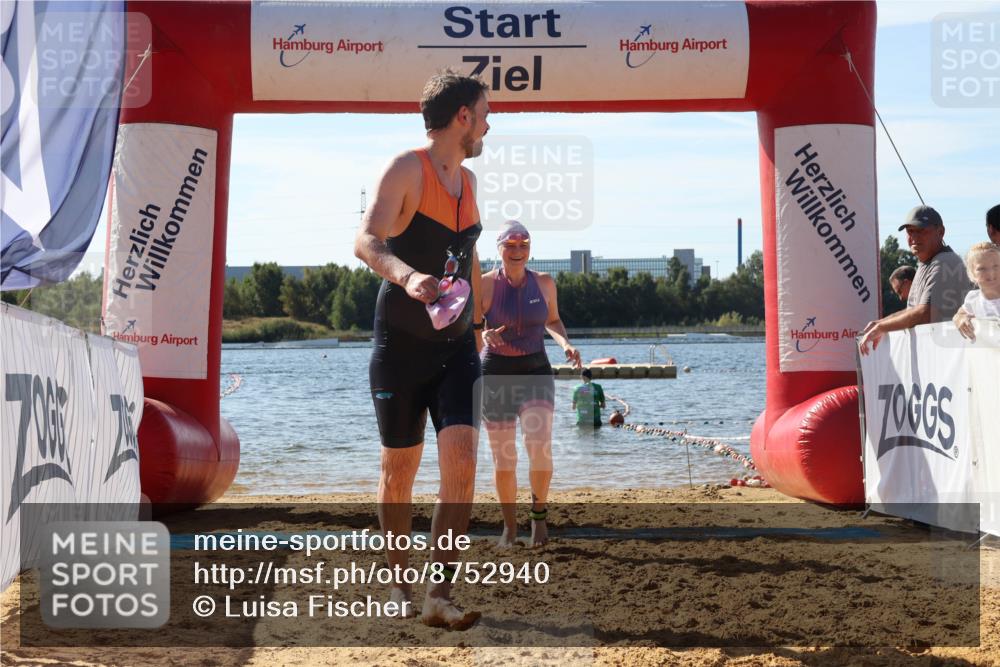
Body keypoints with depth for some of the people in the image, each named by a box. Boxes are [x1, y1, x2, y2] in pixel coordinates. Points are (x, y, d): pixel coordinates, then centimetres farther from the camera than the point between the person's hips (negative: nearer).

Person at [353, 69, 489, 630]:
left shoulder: (468, 180, 13)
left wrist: (479, 322, 35)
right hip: (402, 345, -5)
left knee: (462, 459, -13)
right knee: (399, 470, 7)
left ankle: (440, 596, -11)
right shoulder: (407, 169, -10)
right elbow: (366, 240, -27)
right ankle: (400, 581, 27)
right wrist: (407, 275, -46)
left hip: (456, 347, 5)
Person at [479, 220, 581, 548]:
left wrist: (566, 343, -1)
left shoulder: (544, 283, 3)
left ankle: (539, 512, 4)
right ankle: (509, 526, 23)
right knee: (503, 459, 1)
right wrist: (485, 335, -22)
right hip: (497, 373, -1)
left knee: (539, 445, -21)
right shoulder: (485, 284, -5)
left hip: (536, 372, 1)